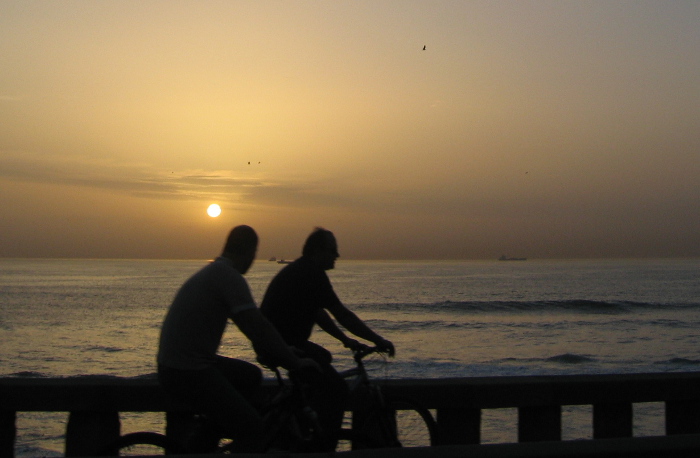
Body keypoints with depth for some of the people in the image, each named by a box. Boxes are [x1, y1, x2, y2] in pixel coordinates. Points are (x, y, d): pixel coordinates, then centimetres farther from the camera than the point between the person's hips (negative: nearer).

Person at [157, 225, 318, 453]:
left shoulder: (214, 271, 17)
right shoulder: (229, 276, -15)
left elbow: (252, 323, 26)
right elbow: (257, 328, -20)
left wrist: (284, 352, 29)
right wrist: (294, 362, -11)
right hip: (186, 372, -10)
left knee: (251, 376, 24)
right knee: (251, 426, -11)